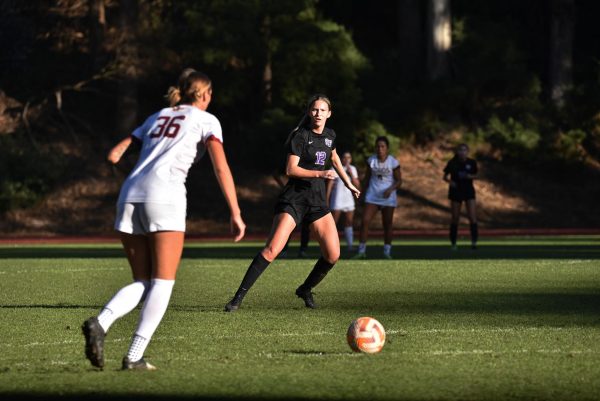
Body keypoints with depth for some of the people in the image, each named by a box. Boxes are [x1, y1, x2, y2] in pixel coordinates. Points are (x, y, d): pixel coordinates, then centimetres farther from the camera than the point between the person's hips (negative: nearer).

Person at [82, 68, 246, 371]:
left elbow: (114, 155, 21)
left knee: (142, 283, 10)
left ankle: (100, 322, -18)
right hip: (165, 196, -5)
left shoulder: (157, 117, 27)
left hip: (130, 195, 5)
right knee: (163, 283, 0)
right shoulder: (205, 120, 12)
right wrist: (235, 214, -5)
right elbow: (221, 167, -1)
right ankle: (134, 357, -12)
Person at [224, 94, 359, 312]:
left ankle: (305, 289, 22)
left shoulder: (329, 136, 11)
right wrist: (319, 173, -24)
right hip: (294, 198, -6)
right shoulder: (300, 136, -9)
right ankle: (239, 297, -17)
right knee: (272, 249, -19)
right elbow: (291, 169, -17)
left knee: (332, 255, -4)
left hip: (318, 200, 6)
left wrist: (348, 183, 39)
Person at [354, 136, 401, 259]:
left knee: (387, 225, 4)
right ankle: (362, 251, -7)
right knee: (365, 221, -11)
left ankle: (387, 251, 15)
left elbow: (399, 181, -5)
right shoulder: (371, 160, 0)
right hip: (372, 196, 2)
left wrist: (391, 189, -22)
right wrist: (366, 191, 9)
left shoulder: (393, 162, -8)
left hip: (388, 197, -2)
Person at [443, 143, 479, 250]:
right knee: (455, 218, 3)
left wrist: (471, 176, -13)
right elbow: (445, 176, 2)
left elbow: (476, 176, 9)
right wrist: (449, 181, -18)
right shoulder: (452, 163, -6)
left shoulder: (472, 163, -3)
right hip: (456, 191, -1)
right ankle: (453, 243, 13)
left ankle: (474, 241, -8)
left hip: (469, 190, 1)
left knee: (472, 217, -11)